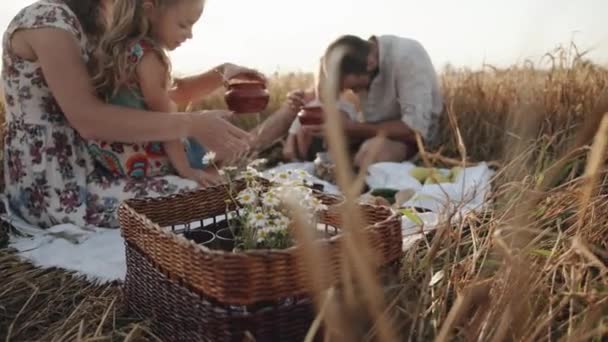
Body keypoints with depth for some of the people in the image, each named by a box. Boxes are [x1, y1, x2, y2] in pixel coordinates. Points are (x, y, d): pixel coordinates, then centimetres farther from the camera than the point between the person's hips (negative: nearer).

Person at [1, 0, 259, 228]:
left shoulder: (96, 34, 11)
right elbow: (88, 119, -28)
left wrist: (221, 75, -3)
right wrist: (191, 125, -30)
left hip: (82, 173, 9)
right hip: (48, 189, -9)